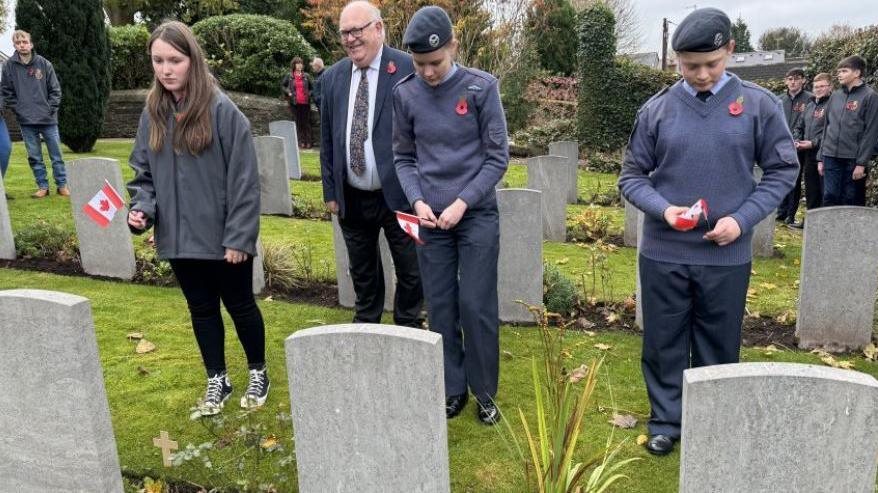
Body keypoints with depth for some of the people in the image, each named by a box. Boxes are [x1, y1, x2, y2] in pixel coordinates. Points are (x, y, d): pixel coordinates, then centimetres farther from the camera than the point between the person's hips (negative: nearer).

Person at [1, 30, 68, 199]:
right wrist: (17, 109, -4)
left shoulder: (44, 64, 0)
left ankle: (62, 185, 13)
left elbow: (55, 90, 2)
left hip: (48, 119, -1)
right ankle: (42, 186, 14)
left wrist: (50, 109, -6)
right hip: (26, 121, 1)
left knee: (56, 154, 4)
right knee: (34, 156, 6)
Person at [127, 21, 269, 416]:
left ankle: (258, 374, 33)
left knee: (240, 306, 12)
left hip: (224, 237, -5)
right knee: (202, 310, 17)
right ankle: (217, 380, 34)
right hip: (179, 237, 5)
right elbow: (143, 172, 10)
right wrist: (142, 208, -9)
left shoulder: (222, 110, -14)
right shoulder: (152, 113, 3)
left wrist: (239, 236, -16)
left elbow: (244, 179, -15)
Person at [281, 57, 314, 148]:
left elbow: (313, 87, 14)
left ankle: (308, 142, 1)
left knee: (306, 122, 0)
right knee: (298, 122, 2)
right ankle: (302, 142, 5)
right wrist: (288, 92, -1)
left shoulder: (306, 76, 5)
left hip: (305, 102, 0)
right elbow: (282, 86, 13)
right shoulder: (289, 76, 4)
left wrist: (309, 93, -2)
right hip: (295, 103, 0)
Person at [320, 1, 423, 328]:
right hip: (352, 199, 4)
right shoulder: (333, 77, 6)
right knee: (362, 273, 19)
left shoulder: (408, 68, -8)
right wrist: (330, 191, 7)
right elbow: (327, 139, 10)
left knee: (410, 272, 10)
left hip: (399, 195, -4)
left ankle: (408, 331, 31)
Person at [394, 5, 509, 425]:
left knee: (477, 307, 2)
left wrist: (462, 202, -13)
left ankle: (484, 392, 20)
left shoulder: (481, 87, -7)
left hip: (478, 215, -2)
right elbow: (403, 157, 7)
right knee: (441, 307, 8)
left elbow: (497, 156, -5)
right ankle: (453, 389, 25)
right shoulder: (404, 93, 0)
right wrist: (417, 201, -9)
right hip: (430, 219, 2)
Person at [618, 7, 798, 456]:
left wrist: (742, 219, -11)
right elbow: (631, 176, 3)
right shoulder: (657, 109, -2)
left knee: (718, 348, 13)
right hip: (662, 253, 0)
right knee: (663, 345, 11)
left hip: (727, 256, 0)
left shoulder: (759, 104, -2)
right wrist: (663, 209, -16)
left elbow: (782, 171, 3)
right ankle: (666, 422, 28)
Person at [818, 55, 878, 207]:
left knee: (852, 202, 2)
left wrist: (862, 163, -13)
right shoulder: (835, 96, 13)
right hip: (831, 157, 4)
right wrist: (820, 157, 10)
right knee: (830, 198, 4)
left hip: (853, 159, -4)